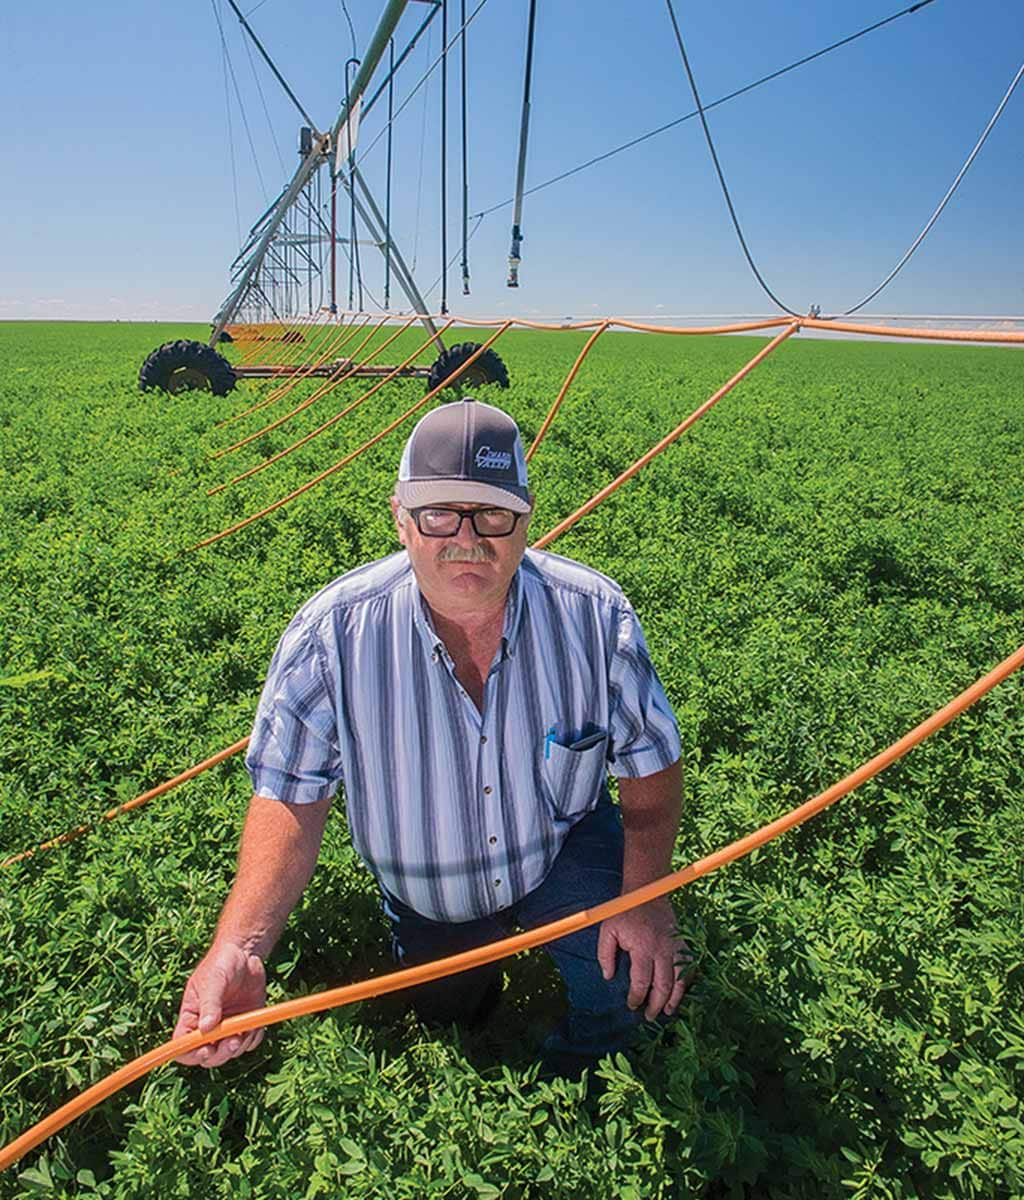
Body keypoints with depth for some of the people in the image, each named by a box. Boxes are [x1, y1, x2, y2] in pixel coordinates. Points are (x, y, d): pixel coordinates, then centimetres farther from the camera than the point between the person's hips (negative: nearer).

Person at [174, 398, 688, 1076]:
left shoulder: (594, 616, -26)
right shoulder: (330, 636, -29)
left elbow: (652, 764, -14)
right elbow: (291, 798, -22)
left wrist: (645, 896, -28)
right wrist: (239, 946, -37)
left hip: (563, 848, 0)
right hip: (423, 895, 1)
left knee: (639, 979, -24)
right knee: (448, 1018, 22)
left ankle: (579, 1076, 14)